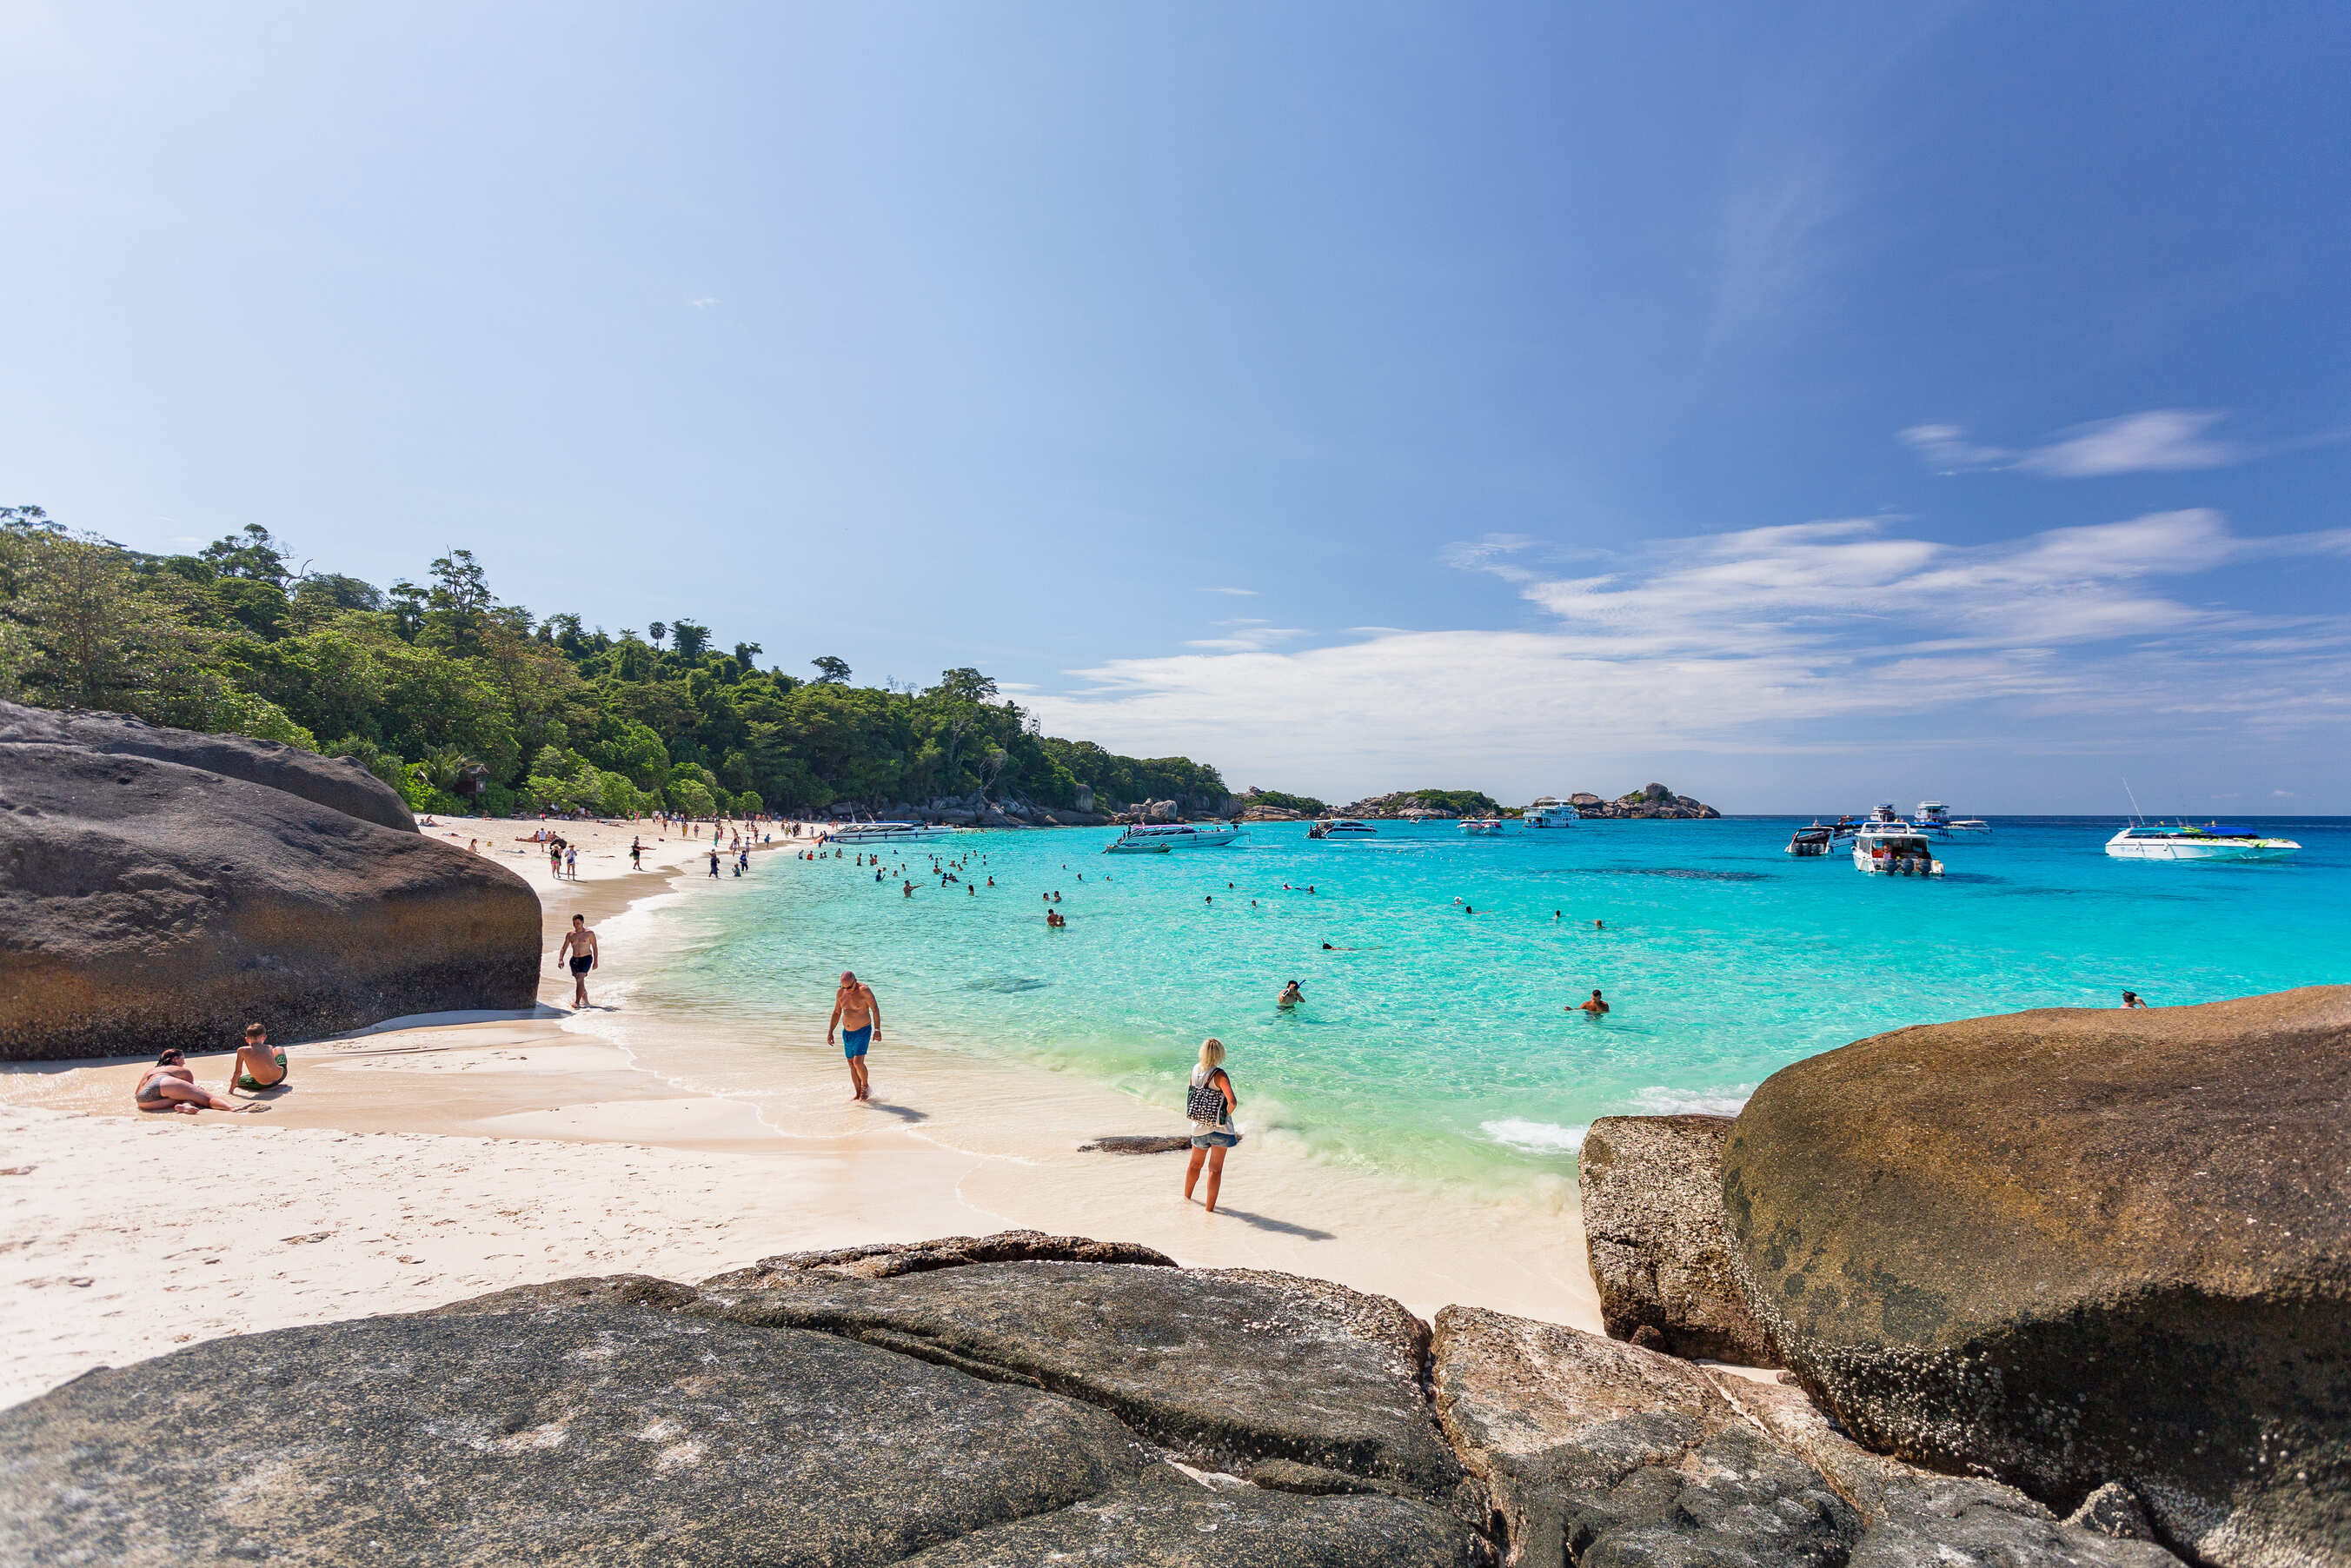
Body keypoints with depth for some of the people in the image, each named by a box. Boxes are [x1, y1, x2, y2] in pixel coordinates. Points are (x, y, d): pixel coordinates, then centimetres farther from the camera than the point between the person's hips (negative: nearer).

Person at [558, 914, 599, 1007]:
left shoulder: (589, 933, -2)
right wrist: (561, 960, -8)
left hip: (586, 958, -4)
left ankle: (577, 1002, -21)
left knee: (580, 979, -20)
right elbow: (563, 948, 7)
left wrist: (595, 962, 2)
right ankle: (585, 1001, 27)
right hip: (574, 959, 5)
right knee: (579, 981, 11)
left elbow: (594, 948, 4)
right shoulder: (569, 934, 6)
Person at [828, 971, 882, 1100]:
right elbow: (836, 1013, 13)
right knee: (852, 1065, 9)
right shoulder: (840, 993, 1)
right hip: (847, 1033, 6)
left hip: (863, 1032, -6)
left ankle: (866, 1086, 10)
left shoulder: (864, 990, -17)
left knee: (858, 1063, -15)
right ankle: (858, 1093, 21)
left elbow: (875, 1009, -13)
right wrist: (830, 1032, 10)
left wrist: (877, 1029, -17)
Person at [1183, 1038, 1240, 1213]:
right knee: (1215, 1169, 7)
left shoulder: (1195, 1071, -4)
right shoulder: (1219, 1074, -21)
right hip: (1219, 1126, -5)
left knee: (1195, 1164, 25)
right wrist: (1227, 1113, -11)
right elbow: (1233, 1102, -30)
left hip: (1199, 1127, 5)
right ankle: (1210, 1207, 10)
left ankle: (1186, 1197, 42)